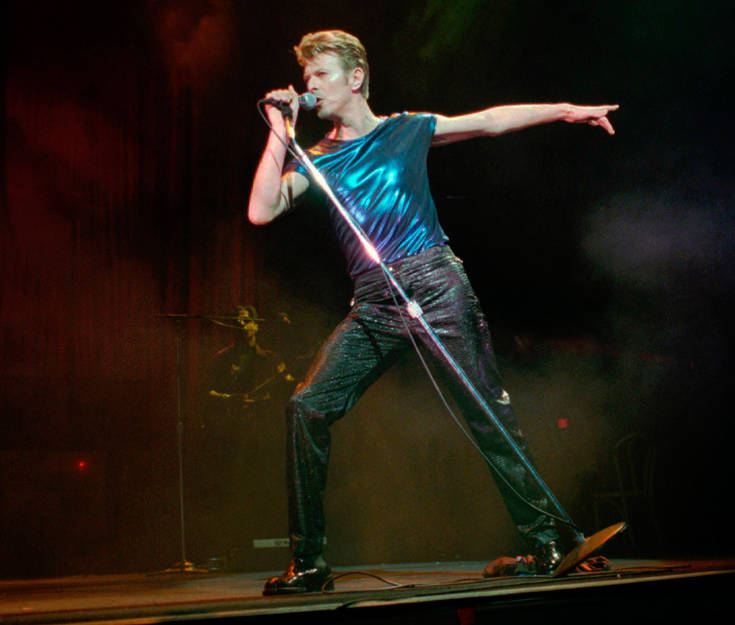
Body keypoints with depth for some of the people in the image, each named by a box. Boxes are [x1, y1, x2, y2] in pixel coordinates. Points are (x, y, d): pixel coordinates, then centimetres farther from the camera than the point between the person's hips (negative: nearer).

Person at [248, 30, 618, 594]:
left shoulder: (408, 130, 11)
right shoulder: (316, 160, 14)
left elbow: (490, 120, 12)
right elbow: (261, 211, 0)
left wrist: (566, 110, 6)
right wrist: (280, 131, 0)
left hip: (436, 287, -2)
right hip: (373, 309, 3)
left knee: (488, 415, -4)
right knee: (308, 407, -12)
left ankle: (547, 541, 7)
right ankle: (308, 563, -4)